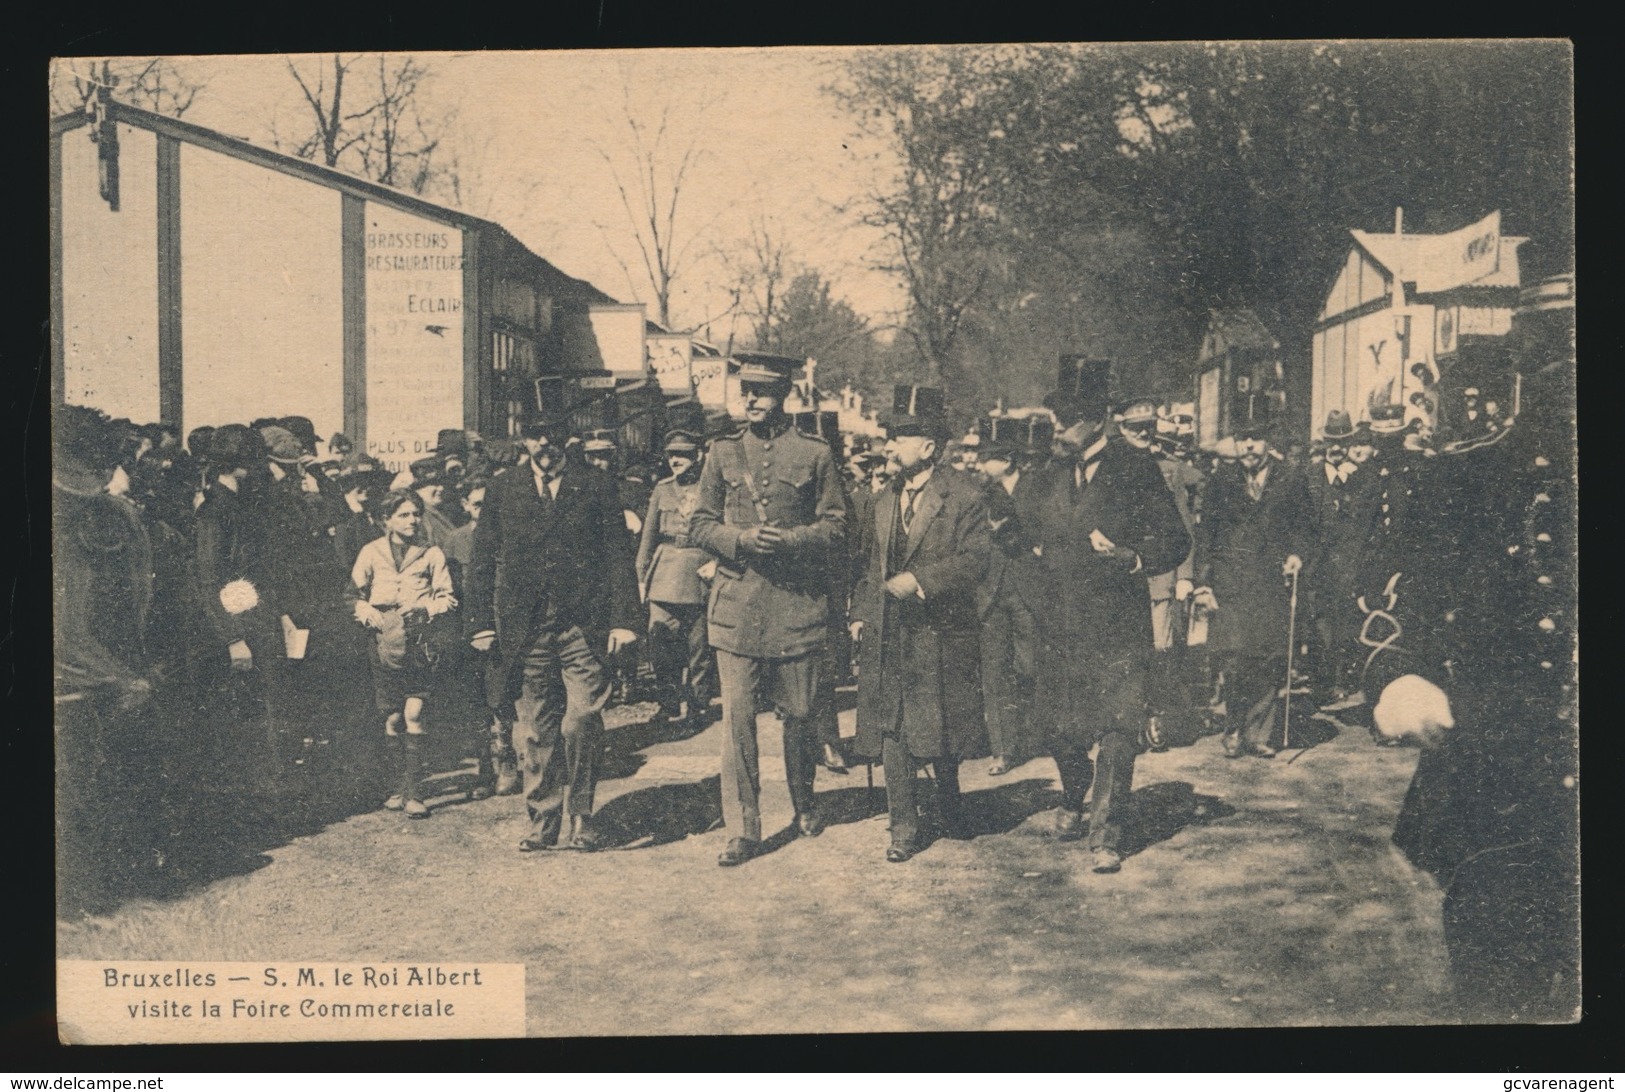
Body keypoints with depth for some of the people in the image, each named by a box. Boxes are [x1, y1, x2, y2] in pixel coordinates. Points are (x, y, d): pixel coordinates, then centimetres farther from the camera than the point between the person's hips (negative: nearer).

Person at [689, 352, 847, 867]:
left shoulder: (815, 454, 3)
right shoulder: (723, 452, 8)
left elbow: (836, 528, 2)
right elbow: (700, 523, 8)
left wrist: (788, 540, -15)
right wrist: (743, 539, -11)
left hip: (798, 603, -1)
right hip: (736, 604, 1)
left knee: (799, 713, 9)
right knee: (737, 715, -3)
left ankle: (804, 803, 32)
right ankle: (742, 829, 1)